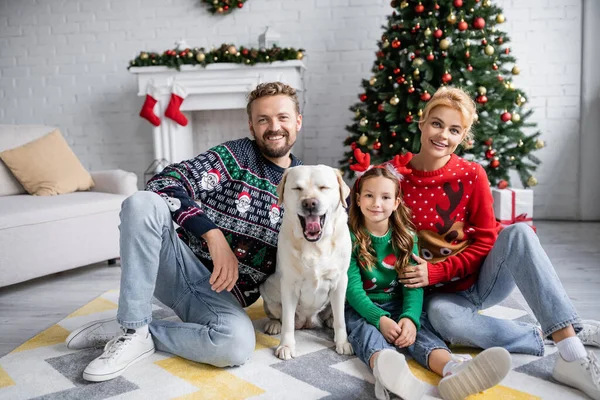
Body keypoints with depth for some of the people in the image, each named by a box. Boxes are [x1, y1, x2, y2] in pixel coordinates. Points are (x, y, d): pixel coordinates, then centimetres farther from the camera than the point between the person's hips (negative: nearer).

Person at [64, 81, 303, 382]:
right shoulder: (235, 155, -1)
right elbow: (165, 184, -13)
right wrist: (213, 235, -23)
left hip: (224, 294, 1)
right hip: (182, 266, 0)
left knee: (238, 343, -34)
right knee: (143, 203, -28)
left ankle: (130, 334, -11)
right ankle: (133, 328, -20)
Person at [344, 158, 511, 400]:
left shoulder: (406, 237, 1)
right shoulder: (349, 237, -7)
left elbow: (413, 284, -9)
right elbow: (352, 287, -15)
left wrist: (409, 317, -30)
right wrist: (380, 319, -32)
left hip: (397, 303, 3)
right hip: (360, 307, -2)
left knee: (417, 328, -27)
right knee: (364, 330, -34)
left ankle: (452, 371, -59)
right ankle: (386, 370, -69)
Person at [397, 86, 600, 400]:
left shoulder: (472, 175, -7)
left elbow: (485, 242, -6)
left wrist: (436, 271, -18)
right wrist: (414, 273, -14)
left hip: (482, 280, 2)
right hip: (441, 292, -1)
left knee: (519, 232, -29)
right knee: (441, 316, -38)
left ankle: (572, 356, -33)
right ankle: (547, 336, -20)